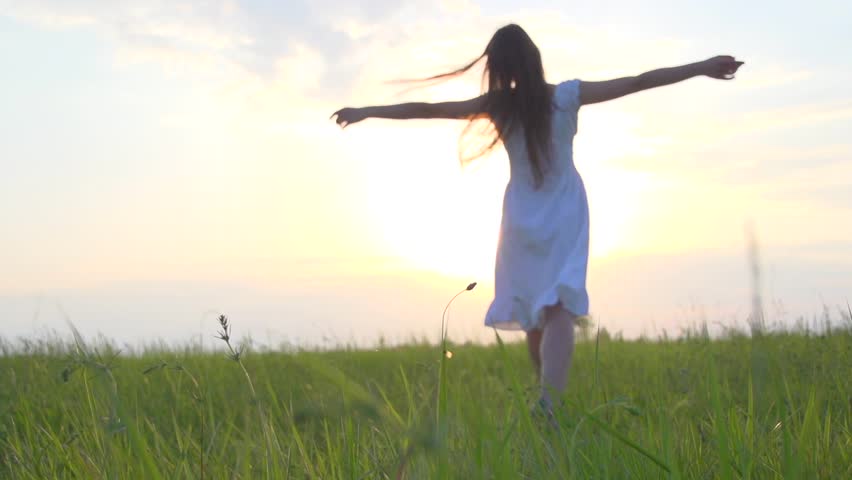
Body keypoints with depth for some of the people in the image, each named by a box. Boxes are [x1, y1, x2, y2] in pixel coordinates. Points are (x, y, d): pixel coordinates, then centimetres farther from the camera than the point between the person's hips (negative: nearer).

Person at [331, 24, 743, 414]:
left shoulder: (498, 106, -6)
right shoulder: (567, 96, -9)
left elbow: (426, 110, -2)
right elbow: (638, 82, -7)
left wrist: (366, 112, 8)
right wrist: (702, 67, -3)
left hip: (523, 222, 2)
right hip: (565, 219, -2)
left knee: (535, 315, 15)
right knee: (558, 310, -15)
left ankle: (547, 401, 28)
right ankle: (547, 402, -35)